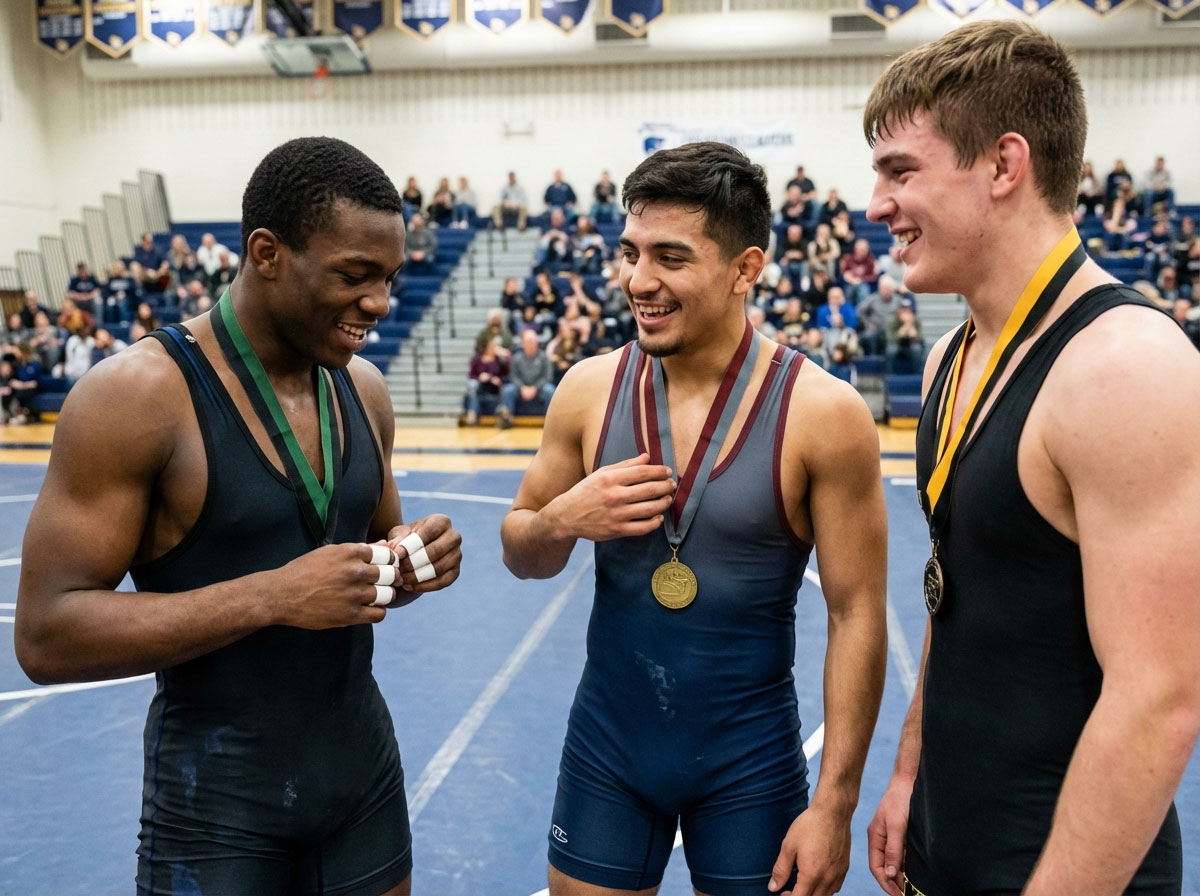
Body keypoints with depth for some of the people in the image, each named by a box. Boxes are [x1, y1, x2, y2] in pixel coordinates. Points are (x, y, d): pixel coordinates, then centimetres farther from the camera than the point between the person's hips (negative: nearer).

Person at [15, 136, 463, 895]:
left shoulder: (364, 388, 1)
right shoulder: (136, 394, -17)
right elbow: (46, 634, -19)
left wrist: (410, 560, -9)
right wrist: (272, 596, -27)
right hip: (217, 805, -5)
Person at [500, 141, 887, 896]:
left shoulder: (822, 413, -16)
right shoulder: (590, 390, -6)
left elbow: (857, 615, -10)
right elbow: (521, 554, 6)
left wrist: (834, 804, -9)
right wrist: (564, 520, -17)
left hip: (750, 757, -2)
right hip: (606, 744, 3)